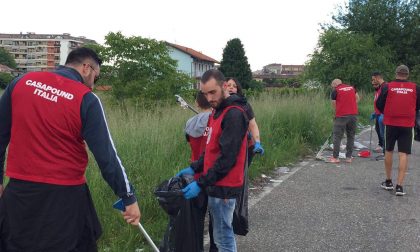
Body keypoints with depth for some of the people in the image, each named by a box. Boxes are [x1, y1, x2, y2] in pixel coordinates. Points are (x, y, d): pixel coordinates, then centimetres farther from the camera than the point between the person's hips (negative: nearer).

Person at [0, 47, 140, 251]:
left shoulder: (22, 82, 3)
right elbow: (106, 155, -10)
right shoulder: (86, 99, -9)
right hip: (65, 195, -3)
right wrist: (129, 198, -3)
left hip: (19, 189, 4)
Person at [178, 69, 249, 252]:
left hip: (223, 186, -9)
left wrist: (201, 184, -22)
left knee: (222, 236, -1)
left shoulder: (233, 115, -19)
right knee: (222, 232, 18)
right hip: (217, 183, 10)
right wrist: (195, 168, 9)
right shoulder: (218, 110, 12)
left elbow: (227, 158, -24)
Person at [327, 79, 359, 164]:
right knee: (351, 136, 11)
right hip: (354, 114, 5)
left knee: (337, 136, 1)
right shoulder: (352, 88, 14)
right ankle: (349, 157, 13)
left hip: (341, 116, -4)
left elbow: (334, 105, 2)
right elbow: (357, 99, 19)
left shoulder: (335, 91, 1)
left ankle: (335, 157, 0)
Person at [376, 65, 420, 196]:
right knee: (403, 154, 1)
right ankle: (399, 186, -5)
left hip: (390, 123, 0)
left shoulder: (387, 86, -4)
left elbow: (379, 105, 1)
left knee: (388, 151, 16)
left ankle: (388, 182, 25)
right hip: (407, 125, 0)